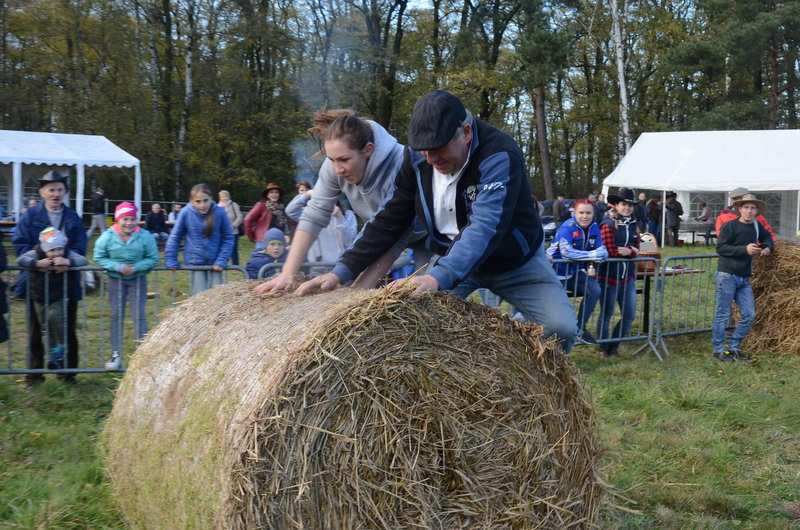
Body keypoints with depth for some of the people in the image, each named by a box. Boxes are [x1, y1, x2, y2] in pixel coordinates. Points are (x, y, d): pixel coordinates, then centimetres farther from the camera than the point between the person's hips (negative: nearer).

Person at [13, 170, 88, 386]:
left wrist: (68, 259, -21)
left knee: (68, 330, 7)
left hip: (67, 281, 1)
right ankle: (34, 373, 17)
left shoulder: (73, 218, 9)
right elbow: (20, 243, -4)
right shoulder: (31, 216, 3)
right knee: (35, 330, 7)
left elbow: (80, 247, 0)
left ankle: (68, 372, 18)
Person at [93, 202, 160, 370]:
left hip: (138, 279, -1)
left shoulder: (145, 236, -11)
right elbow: (99, 257, -5)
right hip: (115, 280, 1)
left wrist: (136, 267, -21)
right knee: (116, 316, 5)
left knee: (139, 315, -3)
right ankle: (116, 355, 12)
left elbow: (153, 258, -6)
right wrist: (118, 267, -18)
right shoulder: (107, 236, -10)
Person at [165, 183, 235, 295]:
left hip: (214, 263, 1)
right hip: (194, 262, -1)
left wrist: (222, 260, -11)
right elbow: (175, 237, -2)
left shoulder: (219, 212, -13)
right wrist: (170, 260, -1)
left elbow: (228, 238, -3)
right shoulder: (186, 213, -13)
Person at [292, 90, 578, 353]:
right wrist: (342, 270, -17)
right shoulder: (416, 158, -13)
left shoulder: (499, 154, -30)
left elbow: (486, 225, -42)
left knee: (561, 327, -22)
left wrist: (439, 276, -56)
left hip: (515, 262, -3)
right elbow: (389, 220, -7)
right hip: (451, 256, 4)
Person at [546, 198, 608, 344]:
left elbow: (602, 250, 1)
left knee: (594, 289, -12)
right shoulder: (567, 227, -22)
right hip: (556, 271, -6)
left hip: (575, 272, 6)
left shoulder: (594, 227, -2)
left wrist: (592, 265, -21)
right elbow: (567, 252, -33)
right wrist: (593, 254, -26)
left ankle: (580, 328, 1)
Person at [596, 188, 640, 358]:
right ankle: (604, 349, 21)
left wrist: (629, 251, -17)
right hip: (609, 276, -7)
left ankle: (614, 346, 26)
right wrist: (632, 252, -9)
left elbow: (636, 250, 5)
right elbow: (611, 252, -18)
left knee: (629, 316, 9)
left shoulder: (633, 226, 11)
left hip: (628, 277, 7)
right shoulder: (608, 225, -11)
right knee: (606, 315, 7)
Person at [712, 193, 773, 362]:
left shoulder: (757, 226, 12)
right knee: (723, 314, -3)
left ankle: (734, 347, 17)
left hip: (744, 278, 7)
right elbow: (720, 247, -13)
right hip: (727, 276, -7)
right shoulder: (729, 226, -8)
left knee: (749, 315, 4)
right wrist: (744, 249, -20)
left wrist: (767, 247, 9)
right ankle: (718, 349, 6)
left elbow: (767, 236, 31)